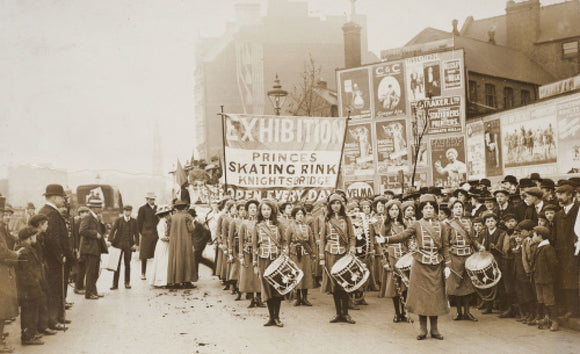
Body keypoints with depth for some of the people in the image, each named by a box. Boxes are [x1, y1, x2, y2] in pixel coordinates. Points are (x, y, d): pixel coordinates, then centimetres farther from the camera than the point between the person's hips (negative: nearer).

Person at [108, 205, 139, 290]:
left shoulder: (134, 221, 5)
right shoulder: (118, 220, 2)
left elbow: (136, 233, 5)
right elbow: (113, 230, -5)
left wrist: (135, 243, -7)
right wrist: (110, 240, -18)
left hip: (129, 245, 1)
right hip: (118, 244, -1)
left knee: (127, 264, 8)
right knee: (117, 264, 0)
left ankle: (127, 283, 19)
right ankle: (115, 284, 4)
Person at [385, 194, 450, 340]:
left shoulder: (442, 226, 8)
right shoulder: (417, 225, 4)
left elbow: (445, 247, 8)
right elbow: (402, 236, -7)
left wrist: (447, 265, 1)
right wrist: (386, 239, -22)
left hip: (436, 265, 1)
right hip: (420, 265, -1)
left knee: (435, 295, 4)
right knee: (421, 295, 0)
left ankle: (434, 329, 15)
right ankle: (423, 329, 10)